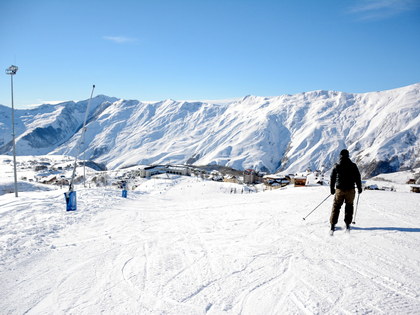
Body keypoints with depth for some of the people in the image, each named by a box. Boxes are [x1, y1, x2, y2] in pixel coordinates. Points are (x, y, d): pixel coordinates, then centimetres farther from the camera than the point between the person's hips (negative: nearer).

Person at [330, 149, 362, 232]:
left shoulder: (336, 166, -1)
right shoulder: (353, 166, -2)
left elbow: (332, 179, 3)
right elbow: (358, 178, 3)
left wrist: (332, 189, 15)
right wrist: (359, 188, 16)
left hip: (339, 190, 0)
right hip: (350, 190, 0)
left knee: (336, 206, 9)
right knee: (349, 206, 15)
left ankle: (333, 225, 5)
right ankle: (347, 224, 15)